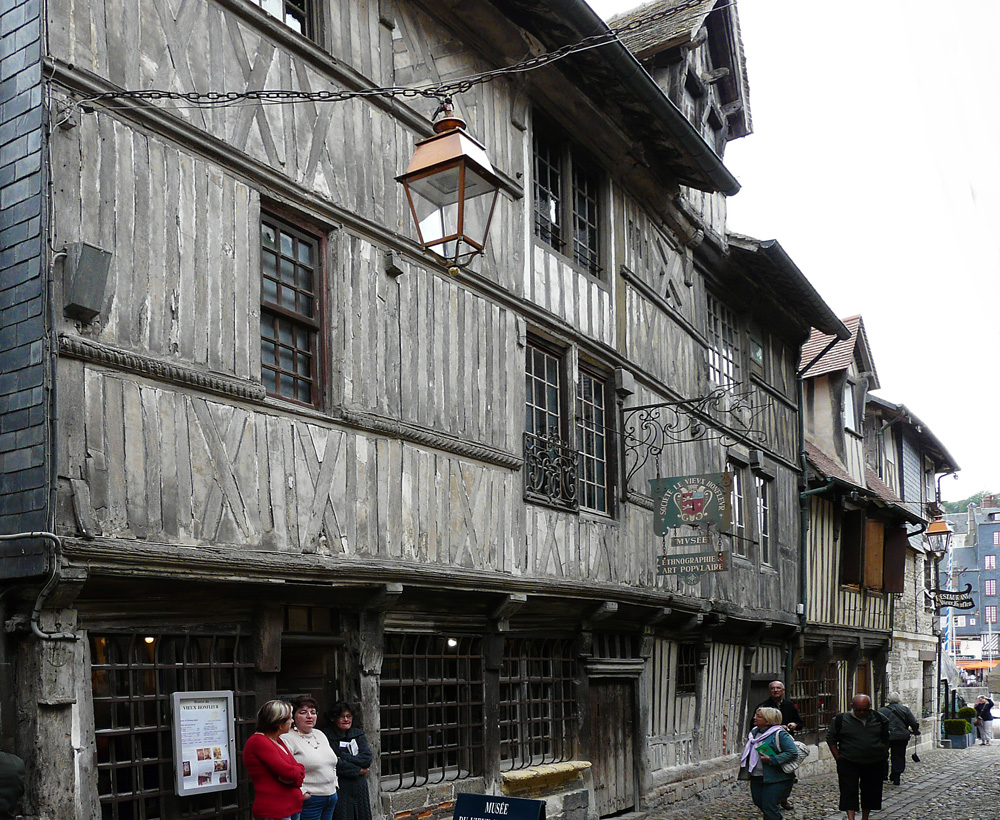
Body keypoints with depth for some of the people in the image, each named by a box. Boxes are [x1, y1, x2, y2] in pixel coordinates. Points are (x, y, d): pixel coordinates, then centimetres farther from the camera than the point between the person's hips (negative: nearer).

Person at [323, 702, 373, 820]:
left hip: (360, 788, 5)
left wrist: (342, 757, -11)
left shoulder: (358, 734, 12)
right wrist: (358, 770, -8)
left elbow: (367, 759, -1)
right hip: (340, 790, -5)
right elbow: (335, 765, -15)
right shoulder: (327, 736, -6)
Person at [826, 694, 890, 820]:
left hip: (874, 764, 3)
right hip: (849, 763, -3)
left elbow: (885, 739, 15)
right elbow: (831, 738, 2)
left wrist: (883, 756, 8)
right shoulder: (842, 719, -6)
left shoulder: (879, 719, 2)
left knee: (870, 792, 10)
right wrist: (838, 758, -3)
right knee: (849, 791, -11)